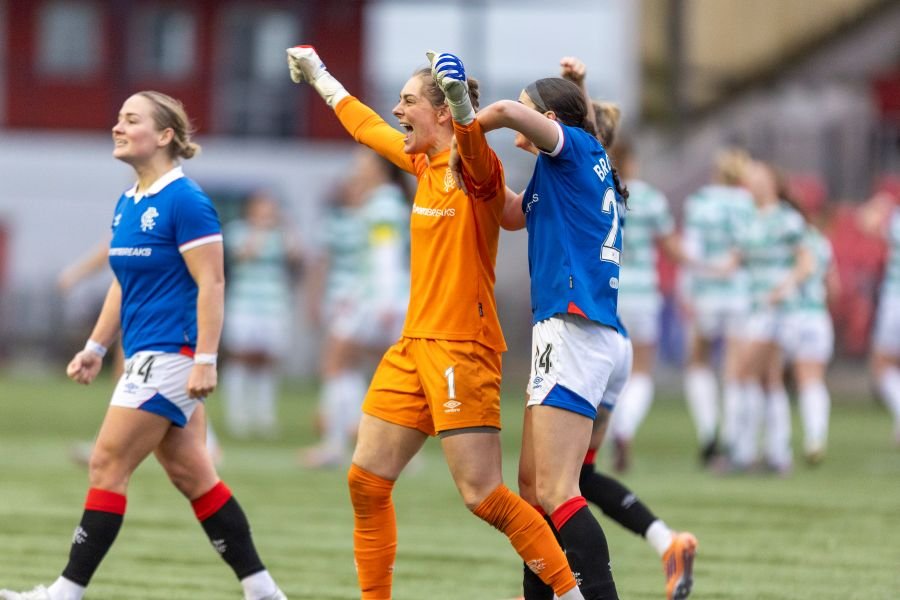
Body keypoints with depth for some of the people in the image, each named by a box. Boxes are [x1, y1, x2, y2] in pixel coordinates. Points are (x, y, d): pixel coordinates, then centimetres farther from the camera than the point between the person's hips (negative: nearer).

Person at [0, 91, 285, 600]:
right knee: (191, 474, 9)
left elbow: (212, 283, -17)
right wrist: (96, 347, 19)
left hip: (171, 356, -9)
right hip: (146, 356, 9)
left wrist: (205, 361, -22)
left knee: (109, 466, -7)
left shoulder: (184, 200, -14)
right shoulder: (127, 204, 13)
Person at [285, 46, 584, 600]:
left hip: (463, 349, -9)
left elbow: (472, 139, -36)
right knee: (366, 479, 7)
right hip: (415, 345, 9)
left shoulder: (475, 170, -12)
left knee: (484, 497, -13)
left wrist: (461, 98, -57)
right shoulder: (423, 164, 12)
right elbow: (366, 126, 30)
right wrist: (318, 76, 42)